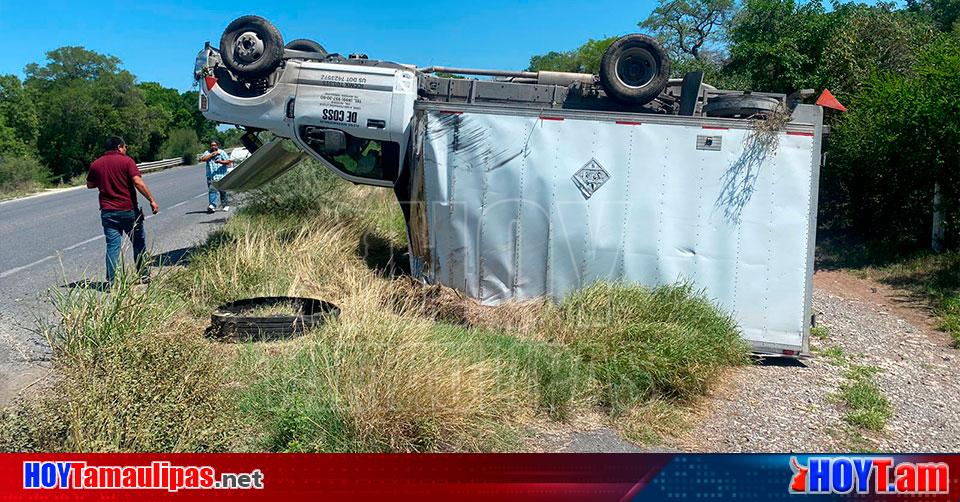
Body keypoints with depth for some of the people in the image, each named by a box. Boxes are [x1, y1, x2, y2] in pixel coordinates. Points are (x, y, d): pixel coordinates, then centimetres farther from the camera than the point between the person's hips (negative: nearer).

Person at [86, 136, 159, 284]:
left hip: (108, 211, 3)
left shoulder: (96, 164, 6)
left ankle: (111, 281, 2)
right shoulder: (126, 161, -7)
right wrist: (152, 200, -16)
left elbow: (89, 185, 18)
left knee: (112, 246, 5)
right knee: (139, 242, 13)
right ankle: (143, 275, 20)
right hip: (129, 210, -3)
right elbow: (138, 183, -17)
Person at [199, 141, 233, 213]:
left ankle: (225, 205, 15)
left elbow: (228, 161, 0)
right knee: (212, 190, -12)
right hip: (211, 176, 1)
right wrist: (212, 154, -6)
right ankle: (212, 206, -19)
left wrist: (221, 161, -18)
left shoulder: (222, 152, 7)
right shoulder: (207, 153, 13)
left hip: (221, 175, -1)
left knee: (222, 191, 4)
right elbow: (202, 159, -4)